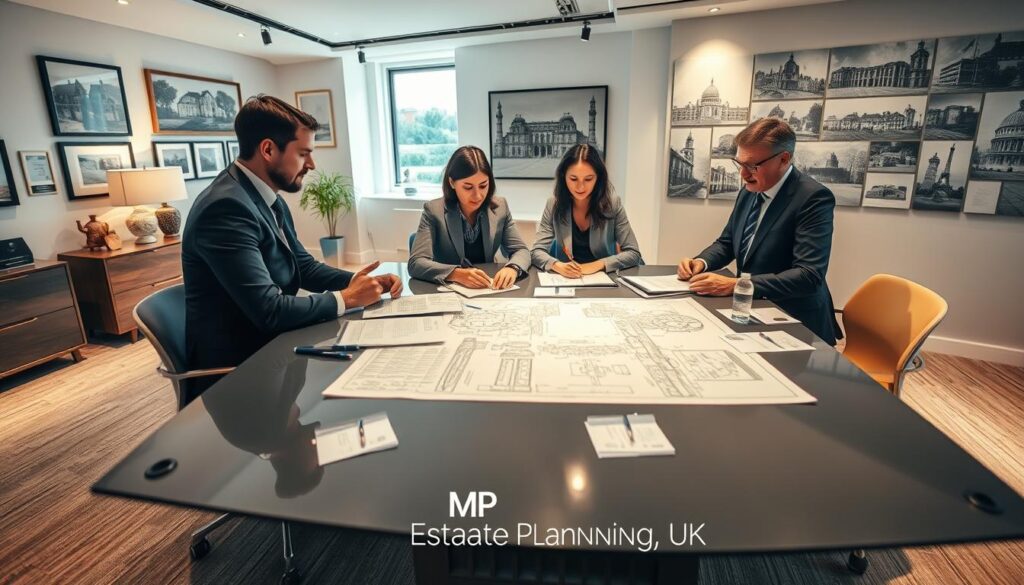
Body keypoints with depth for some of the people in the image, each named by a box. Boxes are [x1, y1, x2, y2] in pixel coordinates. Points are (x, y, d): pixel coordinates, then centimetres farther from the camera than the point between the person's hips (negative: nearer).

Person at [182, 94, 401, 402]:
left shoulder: (270, 199, 5)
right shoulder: (226, 207, -24)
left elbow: (305, 267, 12)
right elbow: (268, 310, -28)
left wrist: (358, 281, -5)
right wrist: (346, 298, -15)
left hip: (268, 345, 8)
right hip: (236, 368, -8)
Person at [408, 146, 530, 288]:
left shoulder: (500, 207, -2)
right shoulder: (434, 211, -11)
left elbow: (521, 251, -1)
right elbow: (416, 263, -18)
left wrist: (512, 268, -24)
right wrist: (457, 274, -34)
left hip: (488, 291, 3)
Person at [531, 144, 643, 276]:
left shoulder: (613, 204, -9)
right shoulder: (554, 204, -6)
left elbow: (633, 253, -8)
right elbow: (537, 251, -8)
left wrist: (597, 265, -23)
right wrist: (558, 266, -29)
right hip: (567, 278, 1)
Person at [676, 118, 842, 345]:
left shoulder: (814, 198, -17)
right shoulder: (749, 191, 4)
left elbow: (809, 276, -25)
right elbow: (727, 242, 16)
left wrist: (735, 285, -31)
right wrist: (701, 262, -5)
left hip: (796, 324, -7)